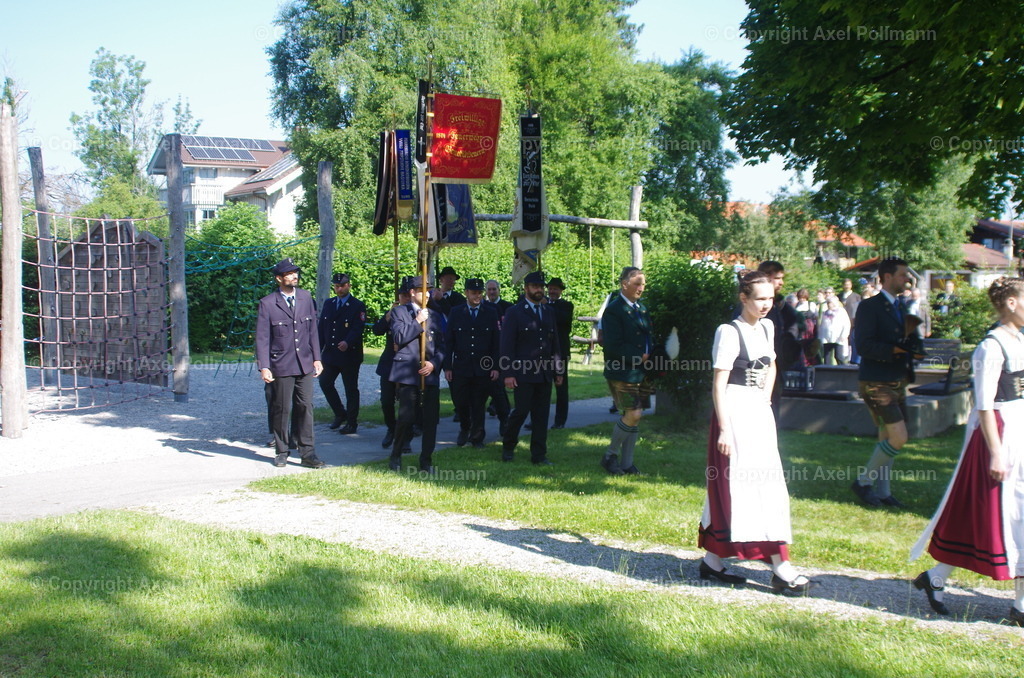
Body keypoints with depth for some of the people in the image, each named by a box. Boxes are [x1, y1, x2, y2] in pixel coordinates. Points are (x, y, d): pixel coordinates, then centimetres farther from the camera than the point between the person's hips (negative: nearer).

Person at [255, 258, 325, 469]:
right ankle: (281, 451, 19)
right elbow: (262, 338, -6)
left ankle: (307, 453, 7)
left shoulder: (305, 297, 7)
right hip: (281, 365, -3)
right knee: (282, 409, 5)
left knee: (306, 407, 2)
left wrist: (316, 358, 9)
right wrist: (264, 367, -13)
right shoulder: (267, 303, -6)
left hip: (304, 364, 3)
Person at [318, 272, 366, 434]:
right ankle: (340, 414, 21)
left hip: (349, 354, -5)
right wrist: (318, 349, 7)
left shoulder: (358, 306, -5)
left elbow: (357, 328, -16)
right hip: (330, 353, 5)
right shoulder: (328, 304, 12)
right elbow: (322, 327, 13)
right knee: (325, 382, 3)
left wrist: (347, 342, -33)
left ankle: (351, 423, 11)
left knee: (351, 389, 2)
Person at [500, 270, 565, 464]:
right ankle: (508, 447, 16)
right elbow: (507, 345, -6)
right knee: (521, 411, -5)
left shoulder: (548, 313, 16)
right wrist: (508, 373, -12)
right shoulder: (514, 313, -1)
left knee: (541, 414, 5)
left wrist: (558, 370, 14)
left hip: (544, 374, 5)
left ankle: (539, 454, 11)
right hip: (523, 373, -5)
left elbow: (555, 344, 19)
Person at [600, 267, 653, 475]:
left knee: (635, 416, 8)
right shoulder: (614, 310, -11)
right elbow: (613, 346, -18)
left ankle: (627, 463, 16)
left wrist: (650, 355, 1)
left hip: (641, 372, 8)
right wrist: (639, 356, -16)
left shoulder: (642, 309, 15)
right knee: (633, 414, -12)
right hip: (622, 372, -8)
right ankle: (610, 455, 6)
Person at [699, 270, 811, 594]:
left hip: (759, 412, 9)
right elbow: (718, 385, -14)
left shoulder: (766, 327, 11)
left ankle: (713, 561, 18)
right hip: (735, 412, -9)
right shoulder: (729, 332, -12)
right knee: (741, 485, -6)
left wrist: (766, 397, 14)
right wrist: (724, 429, -18)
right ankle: (781, 569, -4)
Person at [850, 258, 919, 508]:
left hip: (897, 382, 9)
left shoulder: (900, 307, 16)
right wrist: (894, 350, -28)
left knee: (887, 439, 13)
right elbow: (864, 346, -20)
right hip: (877, 383, -9)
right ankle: (864, 481, 2)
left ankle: (882, 491, 22)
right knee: (898, 438, -13)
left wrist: (911, 350, 0)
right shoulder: (869, 306, -11)